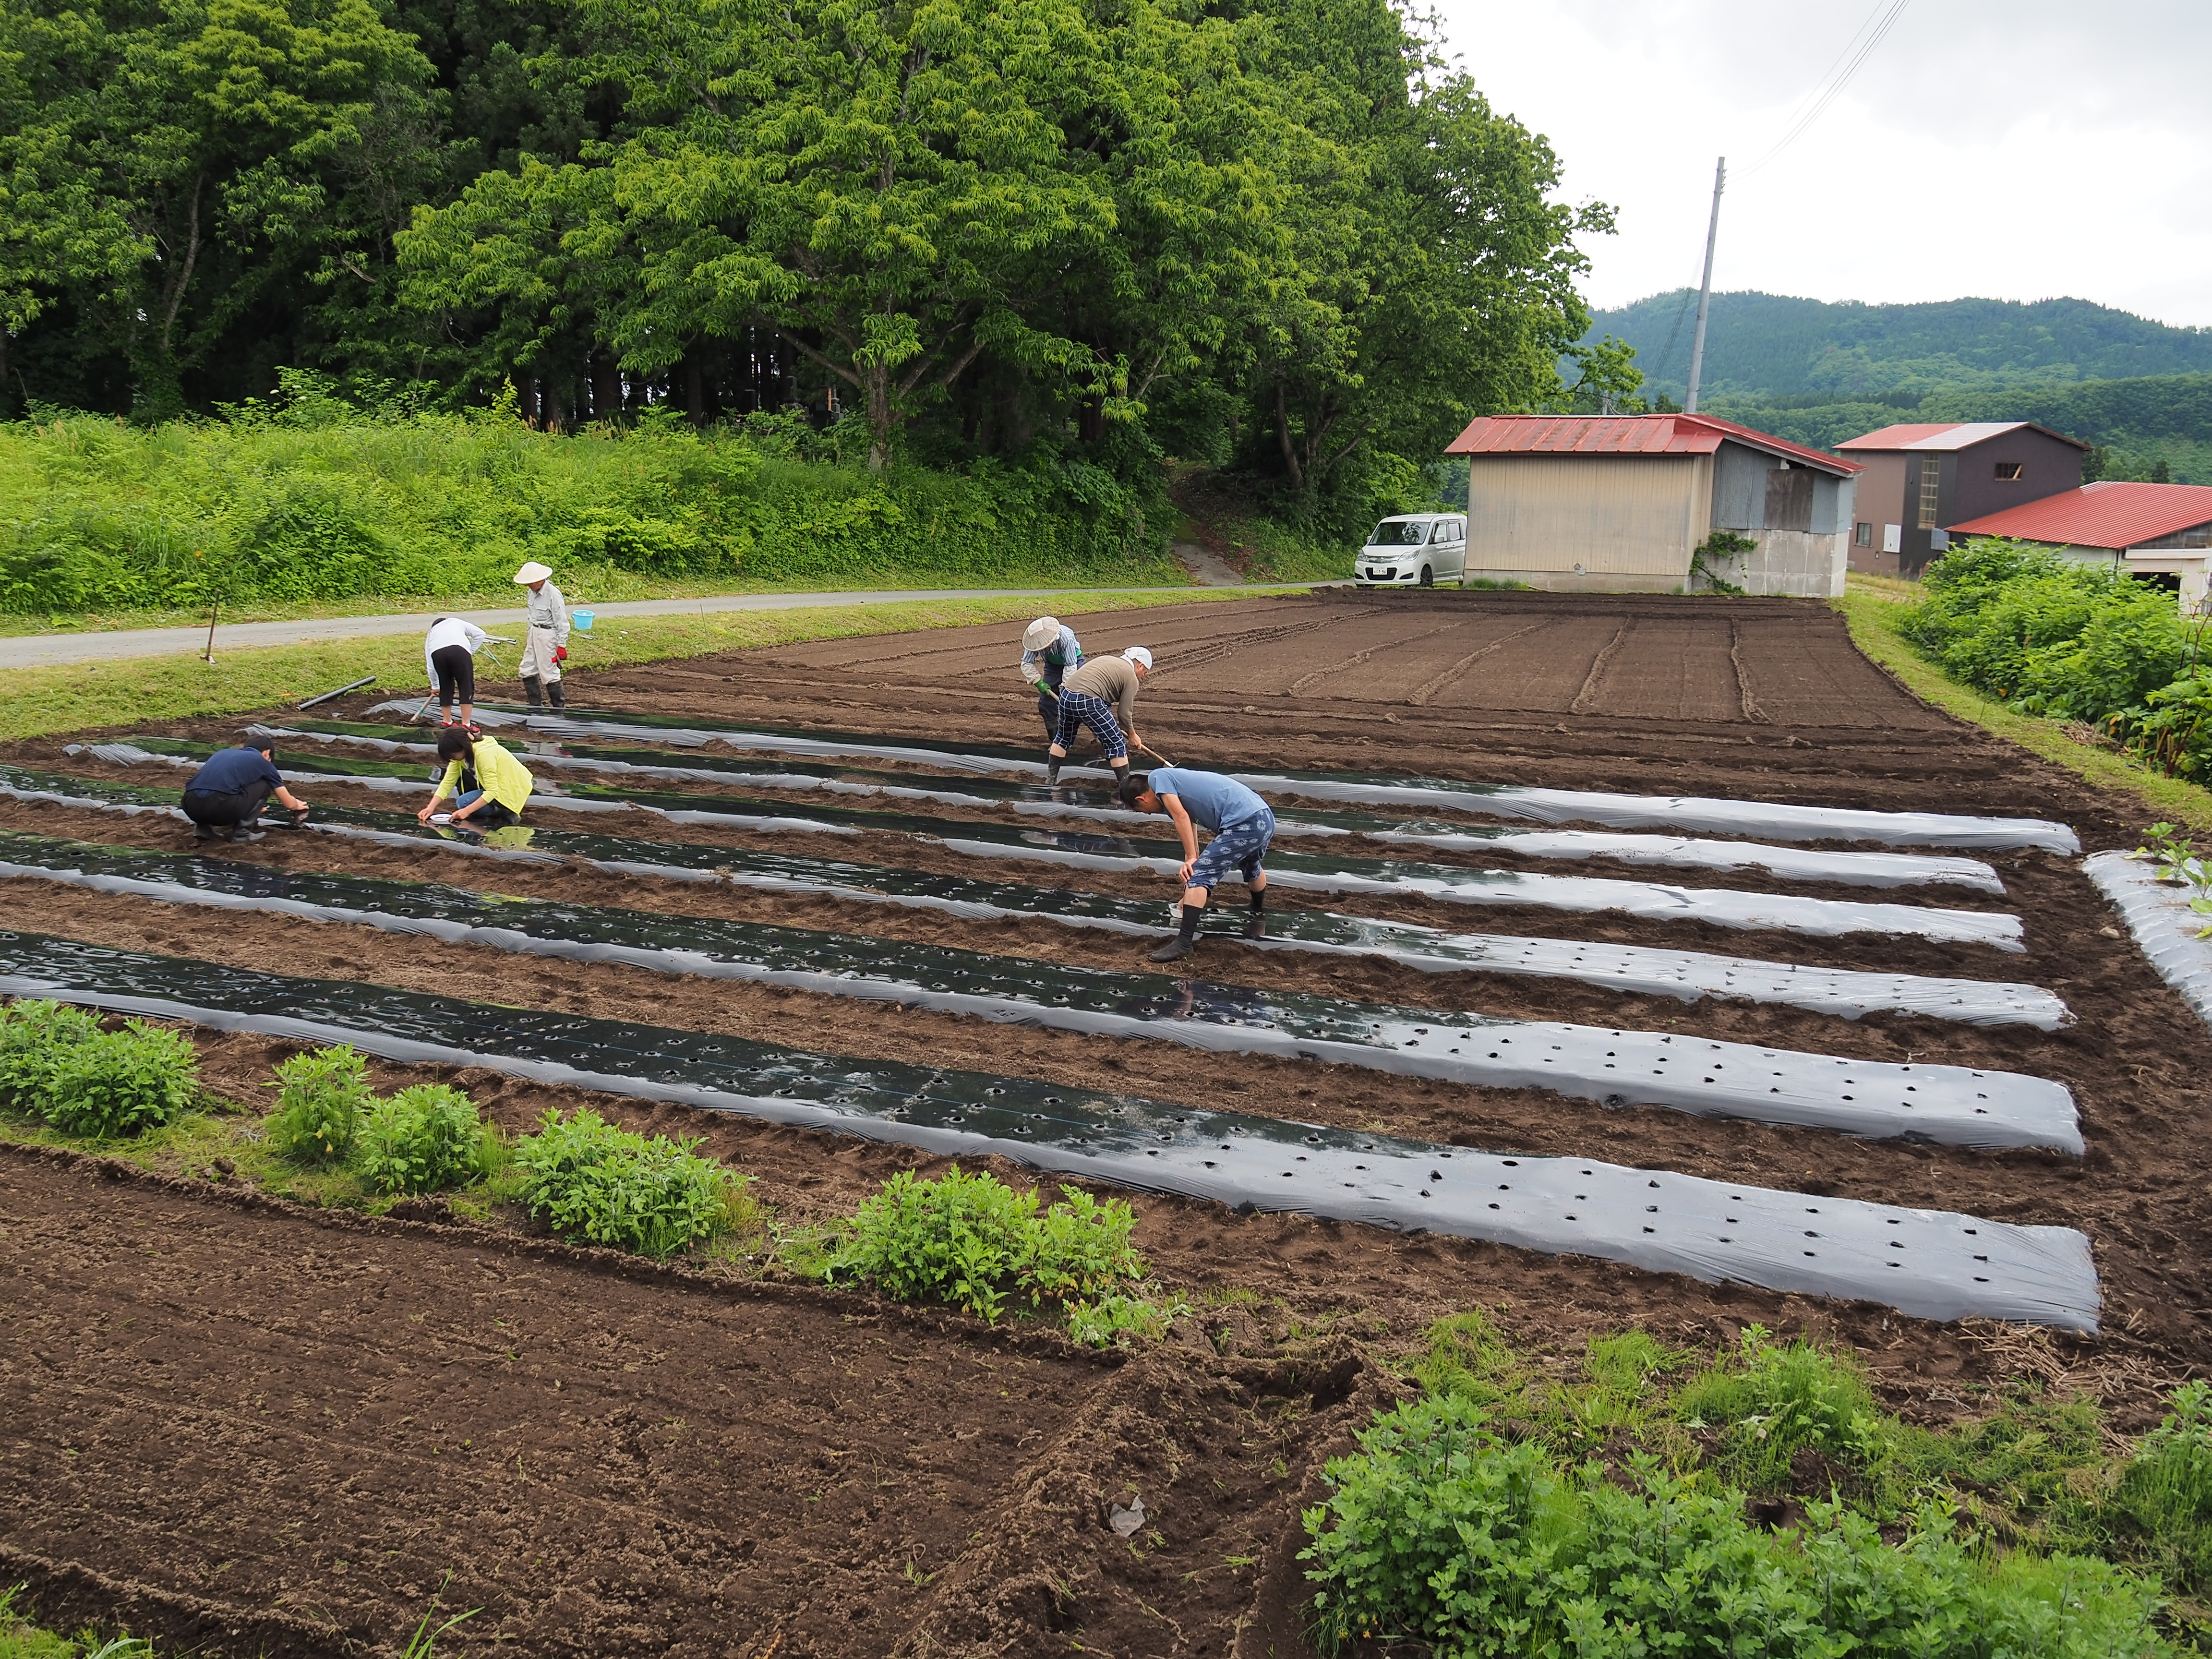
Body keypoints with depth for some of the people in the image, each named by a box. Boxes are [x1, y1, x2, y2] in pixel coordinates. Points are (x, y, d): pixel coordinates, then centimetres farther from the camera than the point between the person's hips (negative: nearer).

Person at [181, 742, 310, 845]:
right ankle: (242, 833, 11)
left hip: (191, 807, 5)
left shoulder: (223, 753, 33)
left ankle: (203, 827, 18)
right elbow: (288, 802, 29)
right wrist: (297, 805, 54)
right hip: (219, 808, -5)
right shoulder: (262, 761, 19)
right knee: (264, 785, 20)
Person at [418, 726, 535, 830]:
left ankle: (506, 813, -8)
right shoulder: (461, 753, -5)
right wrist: (431, 808, -18)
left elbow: (492, 792, -31)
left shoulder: (484, 753, -29)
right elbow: (447, 782, -7)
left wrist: (467, 811, -36)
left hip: (511, 790, -9)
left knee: (464, 802, -24)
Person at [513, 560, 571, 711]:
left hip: (548, 635, -9)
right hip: (534, 633, 9)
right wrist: (528, 638, 23)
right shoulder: (533, 592, 4)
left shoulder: (553, 594, -19)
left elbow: (562, 622, -17)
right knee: (527, 671, 12)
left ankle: (560, 708, 8)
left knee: (549, 673, -4)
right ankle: (535, 706, 23)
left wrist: (561, 646, -16)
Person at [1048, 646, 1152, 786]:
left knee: (1063, 738, 28)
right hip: (1089, 703, -7)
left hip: (1066, 696, 8)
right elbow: (1125, 713, 4)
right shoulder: (1131, 677, 5)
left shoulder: (1105, 659, 27)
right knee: (1117, 744, 5)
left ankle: (1051, 778, 35)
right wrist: (1132, 735, 20)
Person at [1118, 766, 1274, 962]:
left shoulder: (1158, 777, 2)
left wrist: (1191, 858, -5)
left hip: (1243, 824, -10)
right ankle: (1259, 917, 61)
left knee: (1197, 877, -8)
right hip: (1266, 817, 10)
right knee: (1252, 868, 37)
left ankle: (1183, 943, -10)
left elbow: (1181, 817, -10)